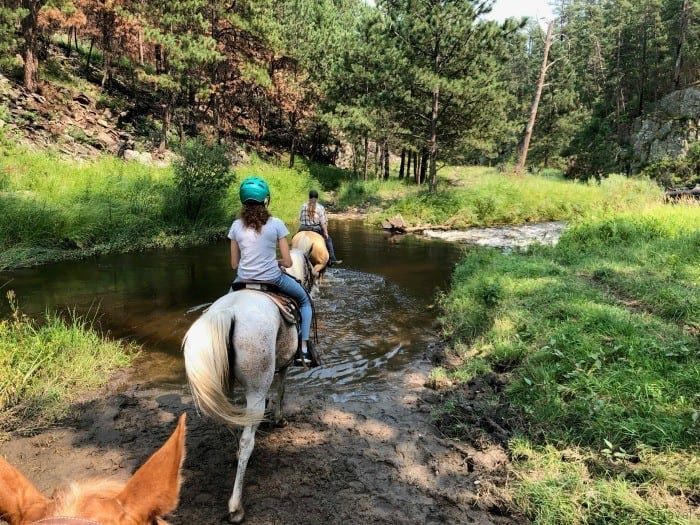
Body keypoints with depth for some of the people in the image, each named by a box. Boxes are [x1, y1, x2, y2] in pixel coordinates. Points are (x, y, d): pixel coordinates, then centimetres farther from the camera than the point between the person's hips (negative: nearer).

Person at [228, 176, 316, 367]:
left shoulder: (236, 226, -1)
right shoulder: (276, 224, -9)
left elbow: (234, 264, 3)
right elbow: (287, 262, -8)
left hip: (244, 280, 3)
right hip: (272, 279, -2)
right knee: (305, 301, 24)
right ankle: (304, 350, 15)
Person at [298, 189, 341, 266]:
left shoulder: (303, 206, 5)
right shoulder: (320, 207, -5)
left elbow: (300, 219, 10)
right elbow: (323, 222, -8)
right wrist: (326, 232, -1)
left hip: (303, 229, 3)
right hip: (316, 229, -3)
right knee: (328, 239, 16)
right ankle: (331, 260, 13)